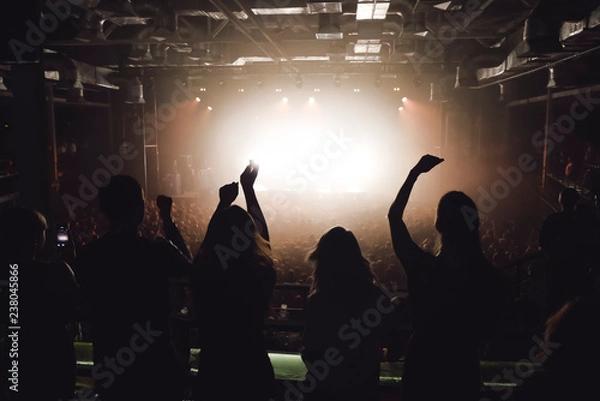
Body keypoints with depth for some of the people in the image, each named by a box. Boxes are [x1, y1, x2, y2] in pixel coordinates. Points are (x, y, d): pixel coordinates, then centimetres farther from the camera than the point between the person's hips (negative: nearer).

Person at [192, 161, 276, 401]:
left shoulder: (203, 272, -17)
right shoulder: (263, 272, -16)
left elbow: (214, 236, 5)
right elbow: (261, 231, 3)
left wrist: (223, 203, 19)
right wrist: (248, 188, 14)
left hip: (212, 371, 0)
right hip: (254, 370, 0)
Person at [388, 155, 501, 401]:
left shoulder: (422, 267, -23)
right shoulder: (486, 274, -15)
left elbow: (395, 215, -8)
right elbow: (488, 330, -1)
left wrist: (416, 172, -4)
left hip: (423, 369, -2)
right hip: (464, 372, 2)